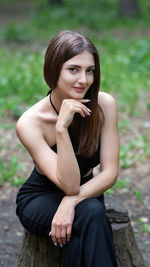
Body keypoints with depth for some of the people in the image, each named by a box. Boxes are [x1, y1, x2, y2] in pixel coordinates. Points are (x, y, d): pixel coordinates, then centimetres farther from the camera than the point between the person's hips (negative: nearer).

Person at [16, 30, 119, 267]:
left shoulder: (104, 104, -16)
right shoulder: (30, 123, -24)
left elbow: (110, 172, -15)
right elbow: (69, 185, -29)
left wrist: (71, 201, -33)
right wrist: (62, 127, -40)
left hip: (87, 193, 2)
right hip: (39, 200, -2)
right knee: (91, 213, -33)